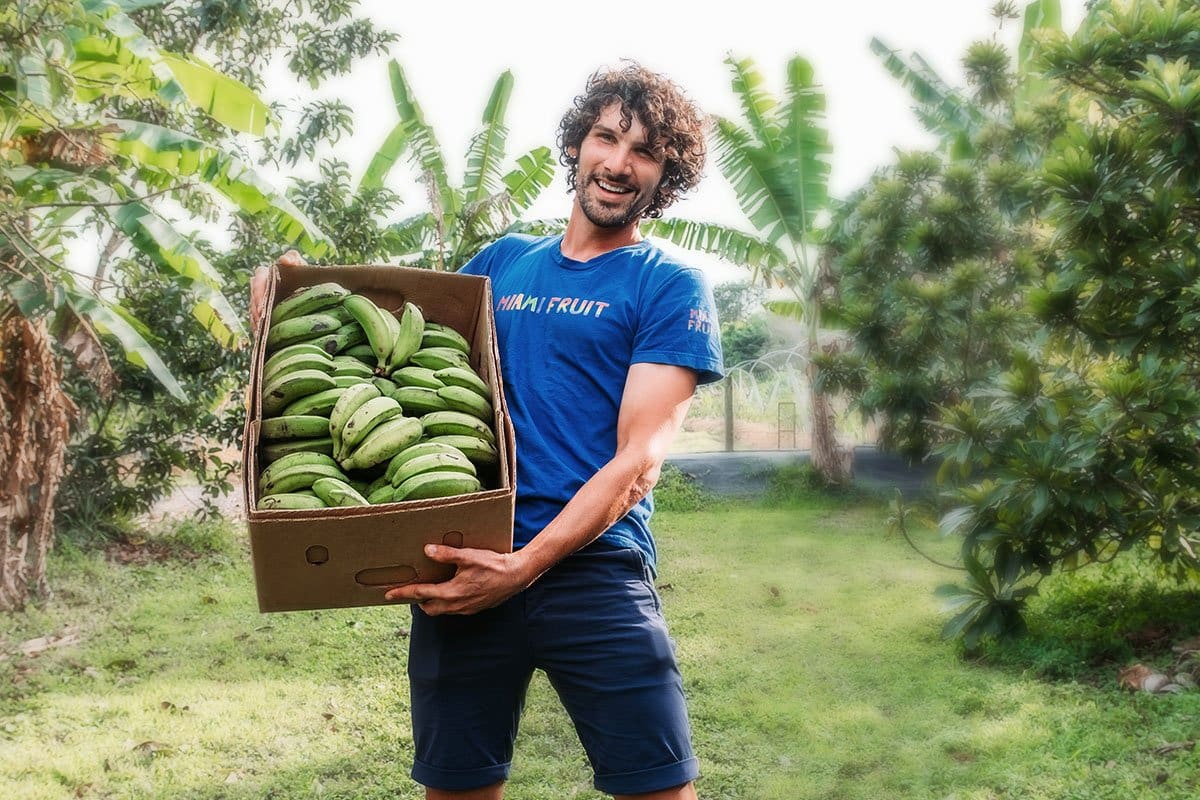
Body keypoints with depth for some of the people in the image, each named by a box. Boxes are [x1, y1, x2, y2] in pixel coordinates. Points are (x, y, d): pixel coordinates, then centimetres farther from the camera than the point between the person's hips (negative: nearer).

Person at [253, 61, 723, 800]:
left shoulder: (671, 288, 2)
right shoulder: (504, 260, 15)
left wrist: (527, 565, -19)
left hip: (593, 567, -3)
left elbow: (639, 457, -8)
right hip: (467, 568, 4)